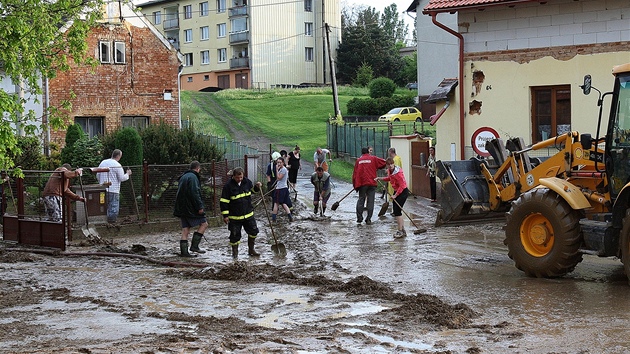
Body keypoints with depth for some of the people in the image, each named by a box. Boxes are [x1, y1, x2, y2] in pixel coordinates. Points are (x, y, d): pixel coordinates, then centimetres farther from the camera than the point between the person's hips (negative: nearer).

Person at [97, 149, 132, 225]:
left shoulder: (103, 162, 9)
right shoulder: (117, 165, -11)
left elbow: (98, 175, 14)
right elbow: (122, 178, -10)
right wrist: (127, 174, 8)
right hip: (113, 190, -7)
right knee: (113, 208, -1)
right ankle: (112, 222, -1)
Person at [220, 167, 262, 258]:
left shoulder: (247, 182, -1)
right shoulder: (228, 186, -14)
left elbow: (253, 189, 21)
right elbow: (224, 201, -11)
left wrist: (257, 187, -3)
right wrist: (225, 215, -13)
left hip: (248, 214, 5)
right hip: (235, 217, -4)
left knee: (253, 231, 8)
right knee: (235, 235, 1)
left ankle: (251, 250, 26)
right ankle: (235, 252, 19)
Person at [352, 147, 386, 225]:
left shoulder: (358, 160, 9)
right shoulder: (373, 158, 5)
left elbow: (355, 174, 8)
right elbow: (384, 162, 3)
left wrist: (355, 185, 15)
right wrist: (376, 167, 20)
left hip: (361, 183, 2)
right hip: (372, 183, -1)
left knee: (361, 200, 12)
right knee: (370, 201, 2)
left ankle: (359, 218, 6)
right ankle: (368, 219, 0)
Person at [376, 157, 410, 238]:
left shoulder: (398, 172, -23)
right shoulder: (390, 171, 3)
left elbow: (402, 185, -23)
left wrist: (395, 195, -21)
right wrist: (379, 178, 15)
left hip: (403, 192, -10)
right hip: (396, 191, 10)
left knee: (397, 210, -12)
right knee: (396, 211, 11)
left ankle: (400, 231, -6)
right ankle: (402, 230, 21)